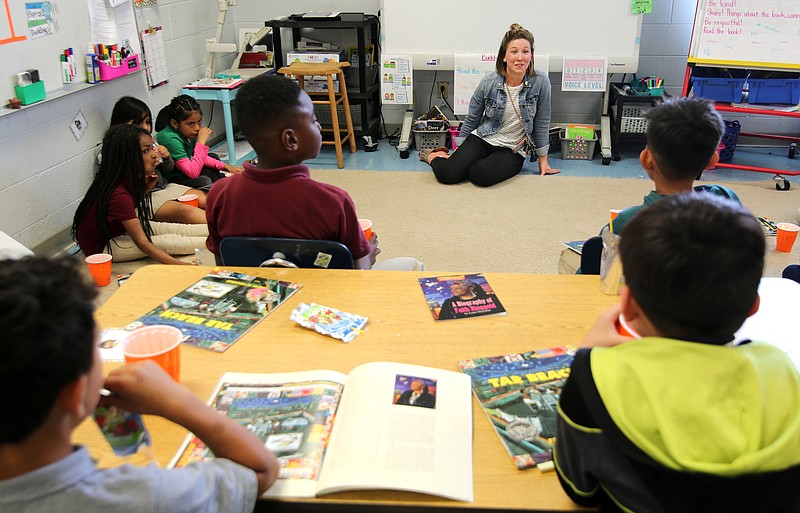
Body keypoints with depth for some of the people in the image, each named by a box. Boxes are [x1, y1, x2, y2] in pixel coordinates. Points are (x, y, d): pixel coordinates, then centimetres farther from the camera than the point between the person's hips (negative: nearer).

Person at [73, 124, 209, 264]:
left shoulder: (126, 179, -7)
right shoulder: (119, 195, -33)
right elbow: (142, 243, -34)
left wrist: (145, 188, -5)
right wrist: (181, 265, -42)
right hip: (102, 246, -9)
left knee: (176, 229, 2)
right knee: (168, 243, -18)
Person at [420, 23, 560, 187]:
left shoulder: (541, 82, -11)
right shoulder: (488, 83, -8)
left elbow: (541, 122, -1)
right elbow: (472, 118, 6)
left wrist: (543, 159, 4)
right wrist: (460, 151, 14)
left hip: (513, 150, -1)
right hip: (482, 138, 1)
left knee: (481, 176, -32)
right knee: (447, 174, -21)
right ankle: (433, 156, 14)